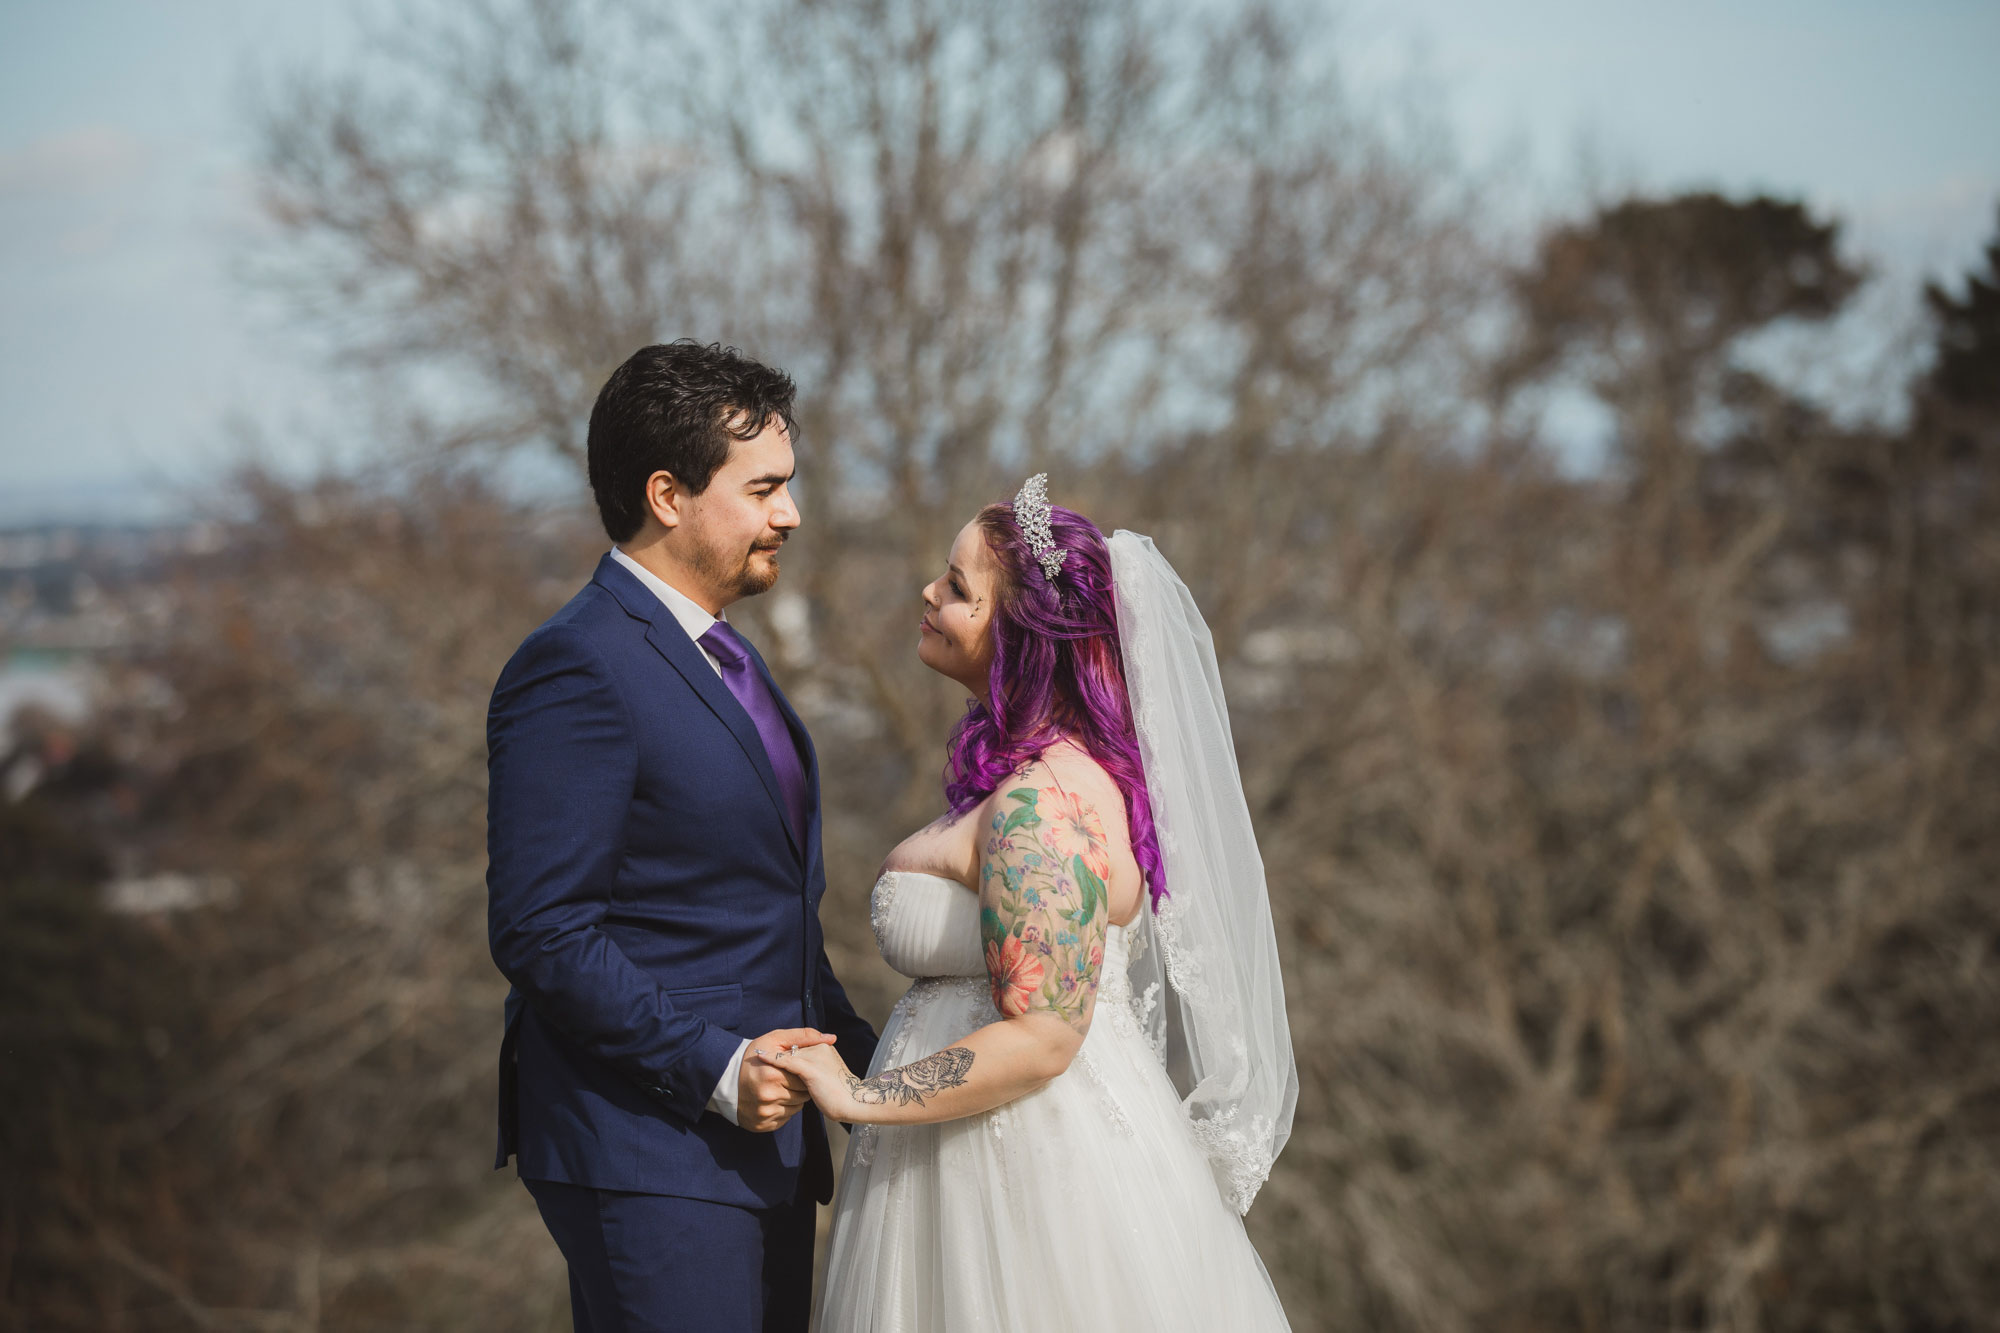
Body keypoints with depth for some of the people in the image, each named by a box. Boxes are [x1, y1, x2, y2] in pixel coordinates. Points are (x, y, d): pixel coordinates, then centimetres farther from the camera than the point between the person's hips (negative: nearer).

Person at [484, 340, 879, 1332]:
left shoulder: (721, 657, 17)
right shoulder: (576, 670, -14)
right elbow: (541, 932, -20)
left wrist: (867, 1063, 14)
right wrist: (717, 1068, -23)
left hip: (764, 1138, 9)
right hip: (649, 1156, -9)